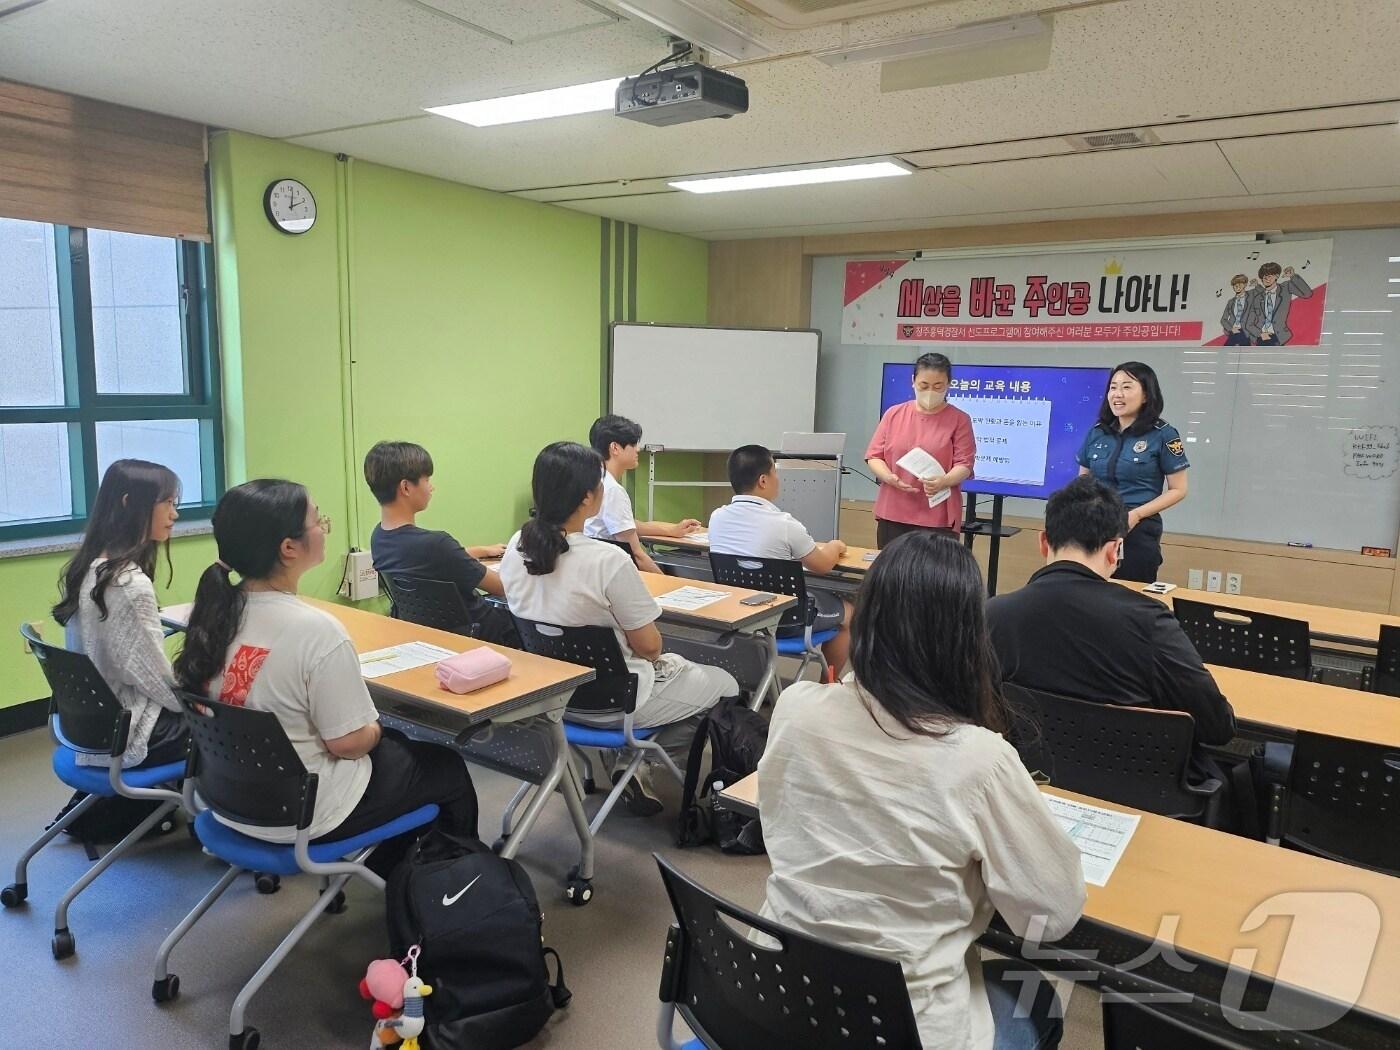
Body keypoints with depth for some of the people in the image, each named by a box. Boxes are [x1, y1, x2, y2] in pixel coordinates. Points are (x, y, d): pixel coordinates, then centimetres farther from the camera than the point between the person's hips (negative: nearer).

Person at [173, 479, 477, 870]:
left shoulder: (214, 611, -7)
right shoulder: (316, 630, -30)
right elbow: (349, 742, -23)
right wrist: (375, 730, -1)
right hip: (301, 815, -7)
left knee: (397, 745, 28)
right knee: (448, 768, 16)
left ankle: (389, 871, 43)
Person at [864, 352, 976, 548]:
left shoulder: (960, 420, 2)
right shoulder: (893, 414, 9)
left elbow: (964, 465, -3)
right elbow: (874, 456, 8)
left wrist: (944, 481, -24)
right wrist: (889, 477, -12)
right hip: (892, 514, 2)